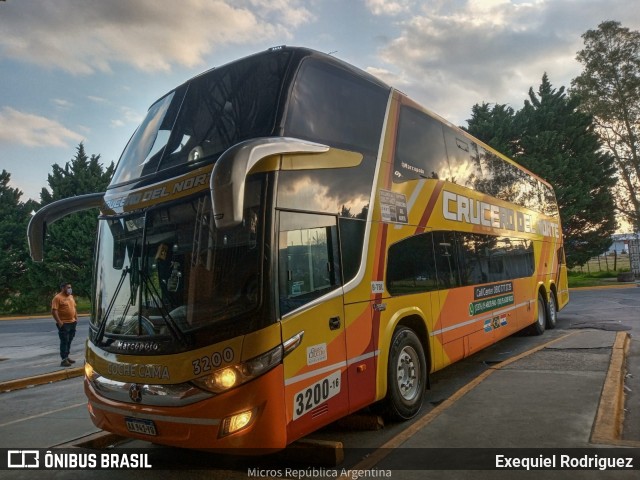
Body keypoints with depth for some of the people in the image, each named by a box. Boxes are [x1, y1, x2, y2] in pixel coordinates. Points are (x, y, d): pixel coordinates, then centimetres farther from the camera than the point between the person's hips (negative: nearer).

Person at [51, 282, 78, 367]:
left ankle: (67, 357, 24)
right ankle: (64, 360, -1)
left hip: (72, 322, 8)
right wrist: (59, 322, -21)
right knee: (64, 341, -5)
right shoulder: (58, 298, -12)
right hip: (64, 324, -8)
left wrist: (76, 318, 14)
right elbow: (54, 311, -17)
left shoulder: (71, 297, 13)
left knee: (69, 341, 14)